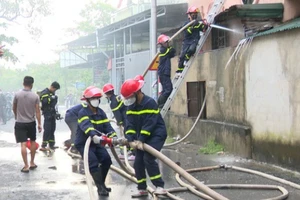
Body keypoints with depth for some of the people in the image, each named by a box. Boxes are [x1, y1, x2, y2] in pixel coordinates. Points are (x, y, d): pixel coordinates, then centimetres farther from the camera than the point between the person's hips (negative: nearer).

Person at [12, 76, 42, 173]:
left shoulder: (17, 94, -6)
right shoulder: (35, 96, -6)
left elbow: (14, 108, 6)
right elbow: (37, 111, -6)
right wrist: (39, 124, 1)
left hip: (20, 123, -1)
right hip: (31, 122, 1)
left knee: (23, 144, -4)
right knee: (32, 142, 18)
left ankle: (26, 166, -6)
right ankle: (32, 163, 24)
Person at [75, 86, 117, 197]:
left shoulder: (101, 112, 4)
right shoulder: (83, 112, -17)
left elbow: (107, 126, -6)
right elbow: (86, 125, -37)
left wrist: (113, 136, -27)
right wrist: (94, 135, -56)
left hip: (96, 143, 6)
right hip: (84, 143, -6)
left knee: (107, 159, -8)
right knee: (93, 163, -21)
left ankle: (102, 183, 12)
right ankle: (100, 188, -14)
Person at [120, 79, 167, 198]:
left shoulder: (150, 103, -20)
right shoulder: (131, 106, 3)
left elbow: (149, 124, -25)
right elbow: (130, 124, -5)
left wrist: (141, 140, -30)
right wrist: (130, 140, -19)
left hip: (156, 135, -8)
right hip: (141, 137, 8)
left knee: (148, 158, -23)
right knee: (138, 162, 2)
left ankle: (160, 186, -16)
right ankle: (142, 189, 14)